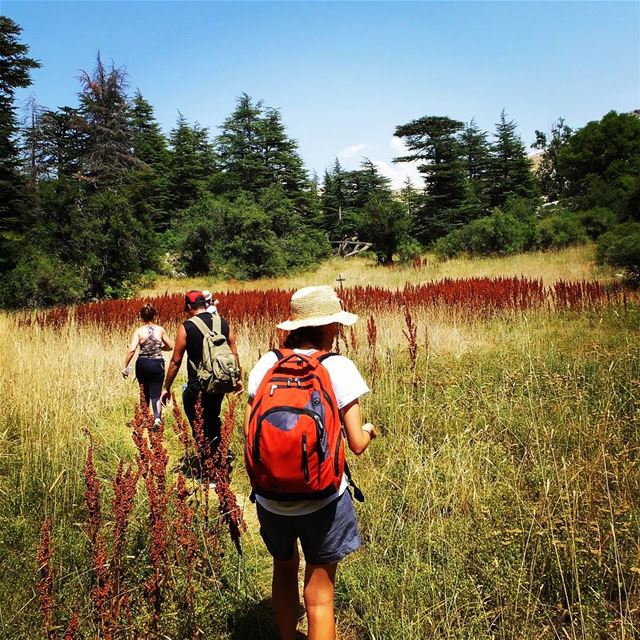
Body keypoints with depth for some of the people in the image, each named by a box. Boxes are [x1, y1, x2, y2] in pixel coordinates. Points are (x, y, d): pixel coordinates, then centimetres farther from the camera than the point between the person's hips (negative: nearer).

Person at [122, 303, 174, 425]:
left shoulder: (139, 331, -6)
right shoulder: (160, 330, -2)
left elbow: (131, 349, -15)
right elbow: (170, 346, 7)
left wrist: (125, 367, -9)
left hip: (143, 364, 1)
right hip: (157, 364, 0)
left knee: (145, 393, 18)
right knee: (156, 394, 1)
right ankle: (157, 418, -22)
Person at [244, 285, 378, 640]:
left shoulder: (266, 363, -4)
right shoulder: (339, 368, -13)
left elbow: (249, 431, 1)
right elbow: (357, 444, -12)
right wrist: (368, 430, 10)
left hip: (270, 497, 4)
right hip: (321, 501, -4)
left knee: (284, 571, 29)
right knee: (320, 596, 12)